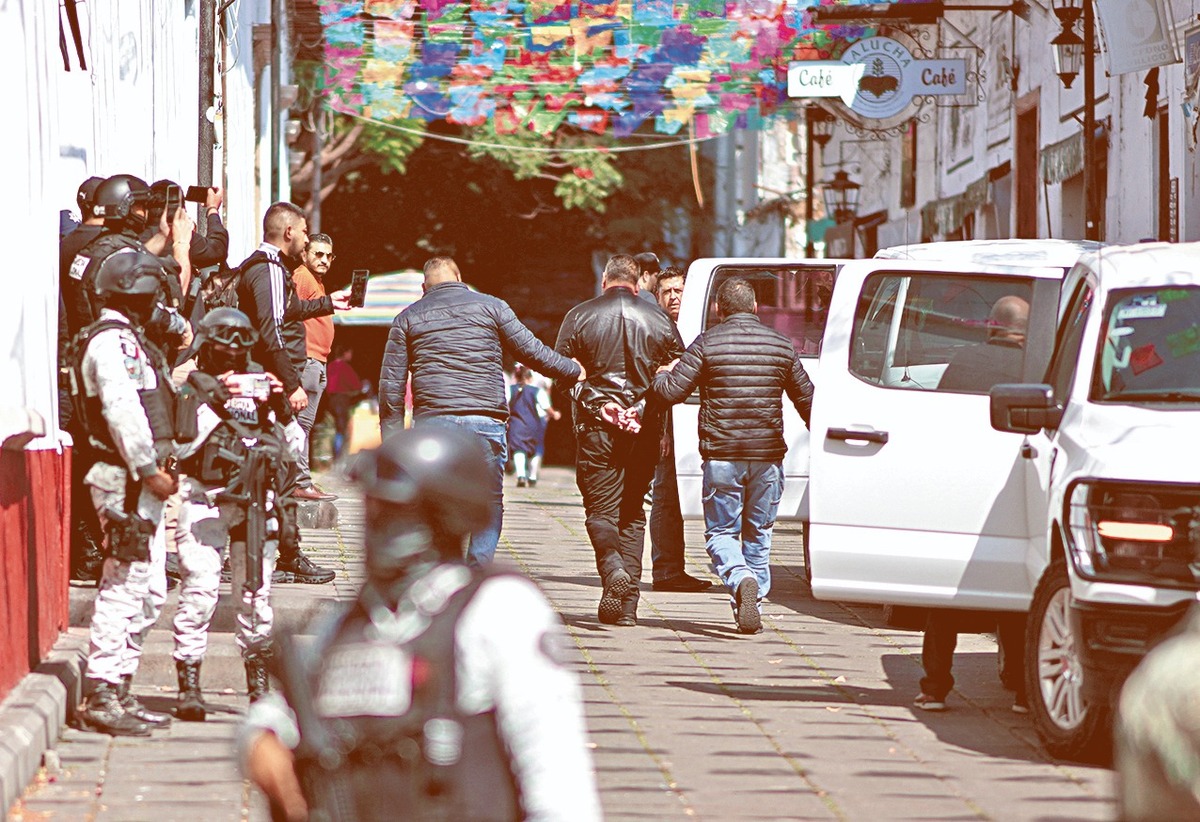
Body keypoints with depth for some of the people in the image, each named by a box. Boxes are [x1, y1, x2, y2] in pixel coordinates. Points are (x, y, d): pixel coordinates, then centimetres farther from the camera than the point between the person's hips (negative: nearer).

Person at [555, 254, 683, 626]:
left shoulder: (580, 316, -1)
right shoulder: (659, 320, 5)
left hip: (596, 425, -2)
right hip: (644, 428, 2)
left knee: (601, 508, 3)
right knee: (633, 512, 11)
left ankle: (613, 567, -28)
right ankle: (628, 605, 5)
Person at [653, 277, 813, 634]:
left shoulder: (707, 343, -4)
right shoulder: (781, 345, 6)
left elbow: (672, 391, -9)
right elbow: (807, 400, 14)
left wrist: (661, 375, 15)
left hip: (721, 455, -2)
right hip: (768, 456, 2)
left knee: (721, 531, 5)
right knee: (759, 534, 15)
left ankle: (741, 580, -23)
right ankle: (753, 605, 12)